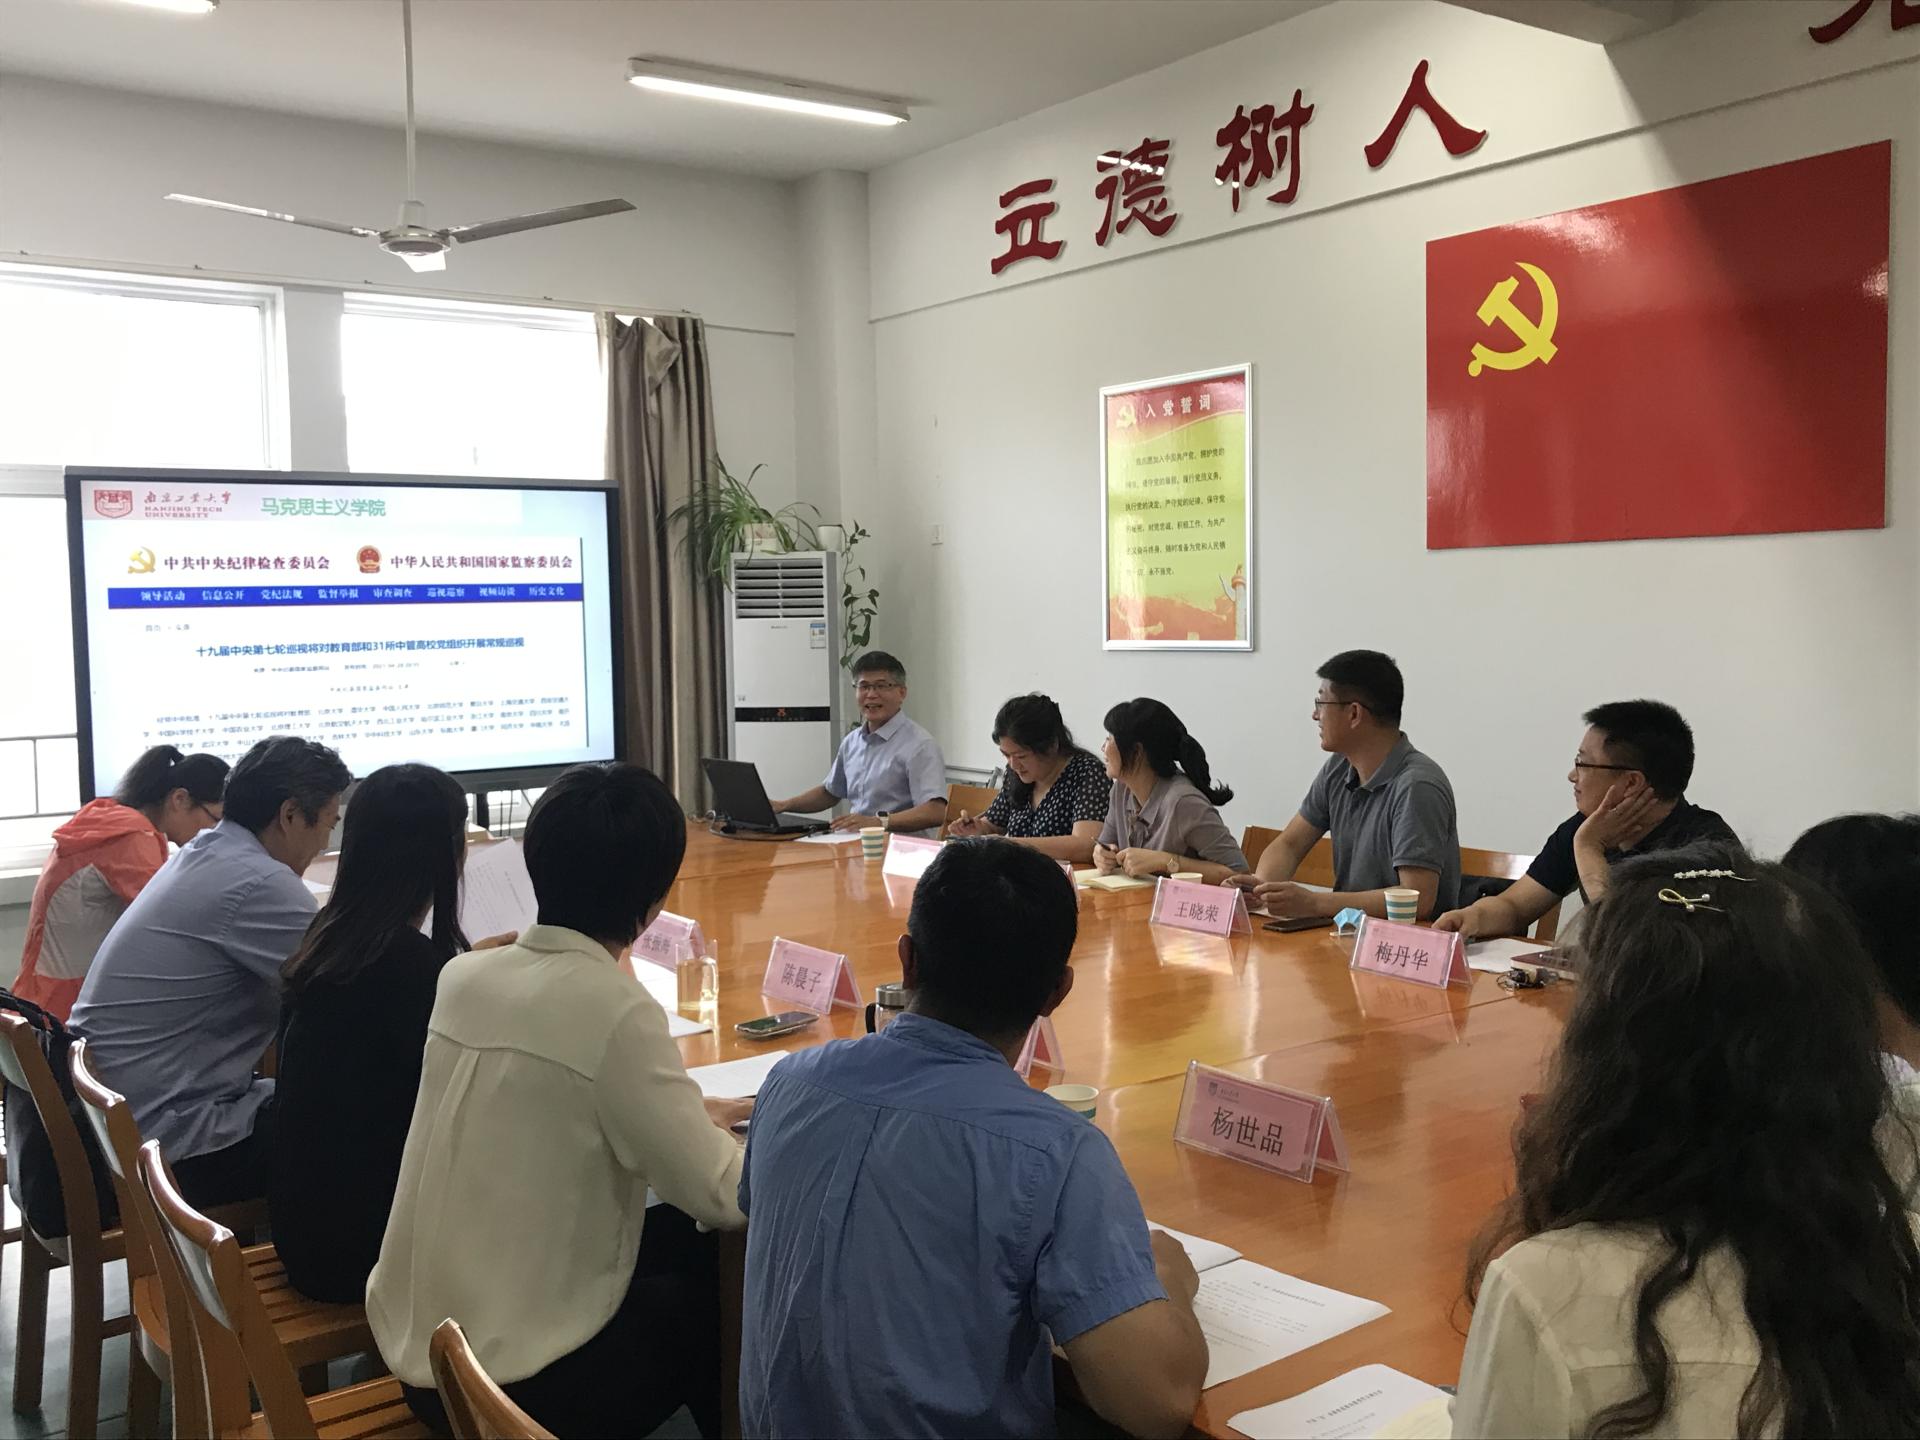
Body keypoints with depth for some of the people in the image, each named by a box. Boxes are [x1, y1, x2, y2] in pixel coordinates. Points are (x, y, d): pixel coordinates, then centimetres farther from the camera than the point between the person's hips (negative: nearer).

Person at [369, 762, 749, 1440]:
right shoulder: (615, 1011, -22)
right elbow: (725, 1197, -17)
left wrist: (683, 1118, 17)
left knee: (683, 1239, 21)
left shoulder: (463, 976, -1)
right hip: (516, 1385, -6)